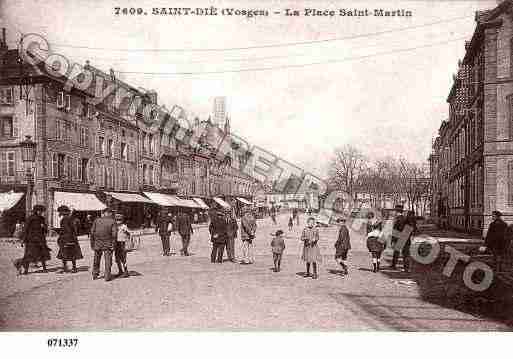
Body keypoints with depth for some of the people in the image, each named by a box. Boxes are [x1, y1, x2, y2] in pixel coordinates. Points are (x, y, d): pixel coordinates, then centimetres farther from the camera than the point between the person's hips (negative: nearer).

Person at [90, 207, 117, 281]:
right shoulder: (112, 221, -4)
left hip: (97, 243, 2)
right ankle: (107, 276, 2)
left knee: (96, 259, 17)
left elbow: (92, 233, 1)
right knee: (108, 260, 3)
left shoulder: (96, 220, 2)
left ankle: (95, 274, 26)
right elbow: (114, 234, -11)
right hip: (108, 244, -2)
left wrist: (92, 244, 6)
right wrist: (113, 244, -7)